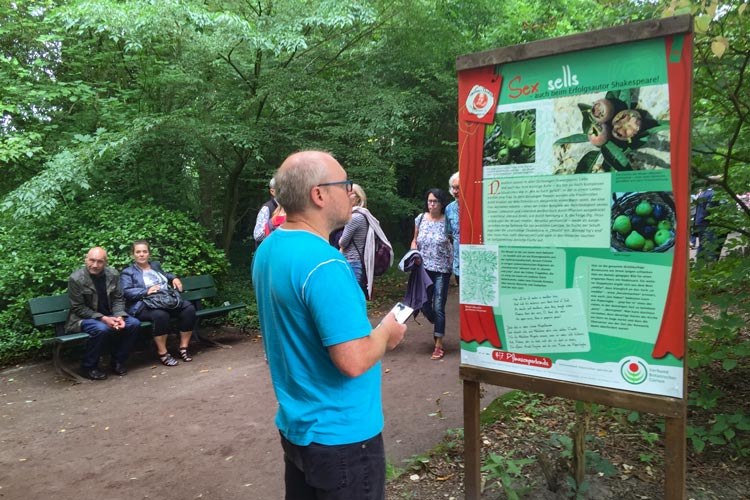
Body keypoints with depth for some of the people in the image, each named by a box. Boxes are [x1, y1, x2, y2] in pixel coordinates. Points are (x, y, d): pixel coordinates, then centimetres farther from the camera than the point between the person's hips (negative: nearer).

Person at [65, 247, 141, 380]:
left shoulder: (113, 274, -3)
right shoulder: (76, 278, -16)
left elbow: (118, 299, 3)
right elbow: (78, 308, -14)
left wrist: (119, 316, -16)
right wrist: (103, 319, -23)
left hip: (109, 316, 5)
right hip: (83, 318, -5)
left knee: (134, 323, -16)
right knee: (101, 329, -35)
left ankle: (118, 361, 1)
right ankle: (88, 367, -13)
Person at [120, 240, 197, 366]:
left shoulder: (156, 265, 26)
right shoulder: (128, 272, 9)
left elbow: (165, 274, 43)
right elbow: (126, 292, -5)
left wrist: (174, 278, 20)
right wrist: (146, 291, -17)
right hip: (144, 306, -5)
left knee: (189, 307, -23)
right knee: (161, 315, -40)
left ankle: (183, 347, -15)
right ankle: (163, 353, -25)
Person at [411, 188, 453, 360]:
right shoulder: (420, 218, 4)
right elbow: (415, 241, 13)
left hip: (442, 270, -3)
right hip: (424, 268, 4)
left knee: (438, 307, -3)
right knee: (424, 304, 6)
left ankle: (439, 344, 7)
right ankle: (438, 327, 39)